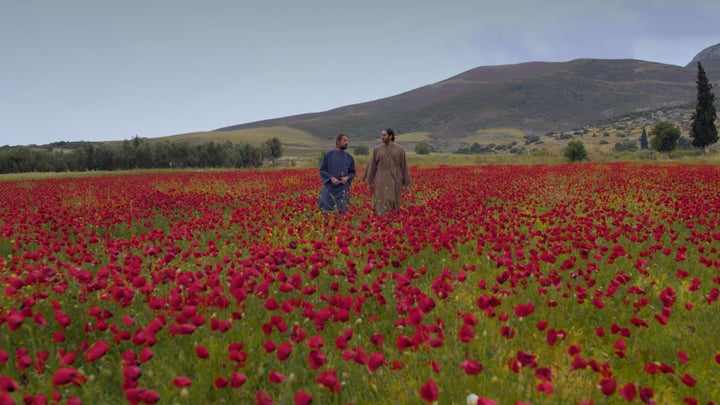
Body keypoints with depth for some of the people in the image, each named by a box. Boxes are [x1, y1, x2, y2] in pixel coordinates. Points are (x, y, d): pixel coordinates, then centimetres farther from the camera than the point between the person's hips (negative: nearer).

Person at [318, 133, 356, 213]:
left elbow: (352, 172, 14)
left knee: (340, 212, -1)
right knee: (325, 211, -1)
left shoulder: (349, 157, 8)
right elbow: (322, 170, 1)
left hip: (342, 189, 2)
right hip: (329, 188, -1)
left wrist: (347, 178, -8)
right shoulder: (328, 154, 0)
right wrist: (331, 178, -15)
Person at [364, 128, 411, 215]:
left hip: (394, 180, 0)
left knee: (393, 204, 4)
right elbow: (372, 165, 5)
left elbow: (403, 166, 3)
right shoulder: (377, 149, 1)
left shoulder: (400, 149, 0)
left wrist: (405, 183, 3)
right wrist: (369, 181, 4)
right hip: (381, 180, 0)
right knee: (381, 204, -5)